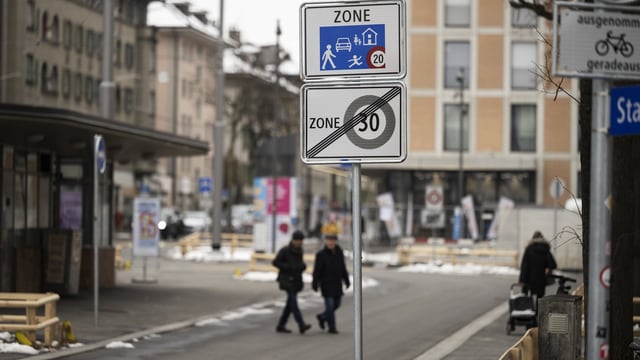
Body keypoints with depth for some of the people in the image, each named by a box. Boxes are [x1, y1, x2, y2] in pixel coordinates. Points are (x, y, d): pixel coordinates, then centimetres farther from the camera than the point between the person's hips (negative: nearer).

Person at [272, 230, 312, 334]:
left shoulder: (299, 251, 9)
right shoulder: (285, 250, -11)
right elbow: (275, 262, -10)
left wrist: (303, 265, 0)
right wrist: (288, 267, -18)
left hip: (296, 280, 8)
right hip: (287, 280, -8)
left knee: (290, 304, 7)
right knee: (293, 301, -17)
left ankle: (281, 326, 16)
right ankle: (301, 325, -27)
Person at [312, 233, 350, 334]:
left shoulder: (339, 252, 5)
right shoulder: (321, 254, -10)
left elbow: (343, 268, 12)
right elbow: (317, 270, -11)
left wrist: (346, 280, 12)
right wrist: (315, 284, -15)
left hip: (337, 283, 6)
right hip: (326, 283, -6)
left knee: (337, 304, 11)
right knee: (330, 305, -6)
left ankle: (322, 317, 33)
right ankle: (332, 327, 1)